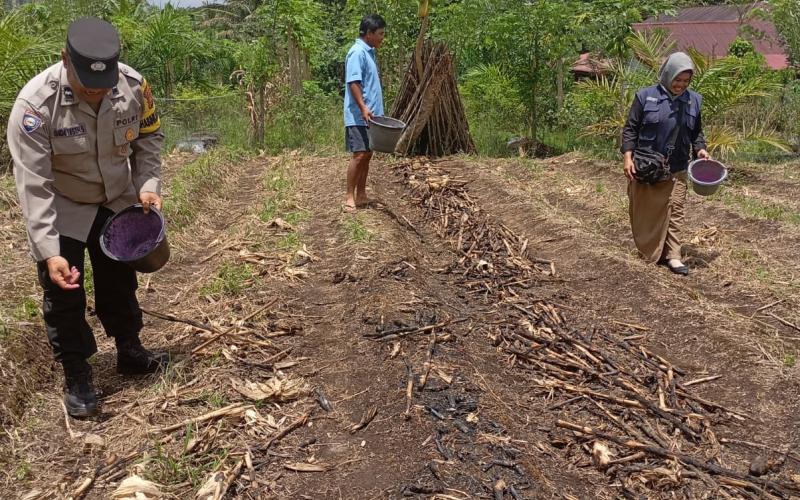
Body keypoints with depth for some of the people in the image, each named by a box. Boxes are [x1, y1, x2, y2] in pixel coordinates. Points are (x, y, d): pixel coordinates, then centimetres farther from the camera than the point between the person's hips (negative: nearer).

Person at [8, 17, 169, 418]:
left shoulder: (134, 86, -21)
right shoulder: (35, 102, -31)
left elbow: (148, 138, -1)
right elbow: (33, 184, -30)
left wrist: (148, 185, -16)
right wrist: (48, 251, -33)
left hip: (118, 202, 4)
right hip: (62, 209, -3)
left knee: (120, 281, 18)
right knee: (63, 294, 0)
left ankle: (130, 353, 37)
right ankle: (76, 377, 18)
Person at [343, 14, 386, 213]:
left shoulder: (369, 52, 17)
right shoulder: (357, 52, -12)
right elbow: (353, 83, -21)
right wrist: (363, 107, -28)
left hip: (370, 115, 9)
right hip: (358, 116, -9)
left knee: (367, 154, 9)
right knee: (359, 155, -11)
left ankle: (361, 195, 15)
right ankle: (349, 197, -5)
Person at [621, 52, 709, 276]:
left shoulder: (693, 100, 6)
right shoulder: (646, 96, -6)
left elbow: (696, 132, 16)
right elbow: (630, 128, -5)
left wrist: (699, 149, -3)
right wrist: (628, 157, -15)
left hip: (677, 170, 3)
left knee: (675, 211, 2)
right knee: (646, 211, 8)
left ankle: (672, 256, 8)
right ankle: (649, 251, 25)